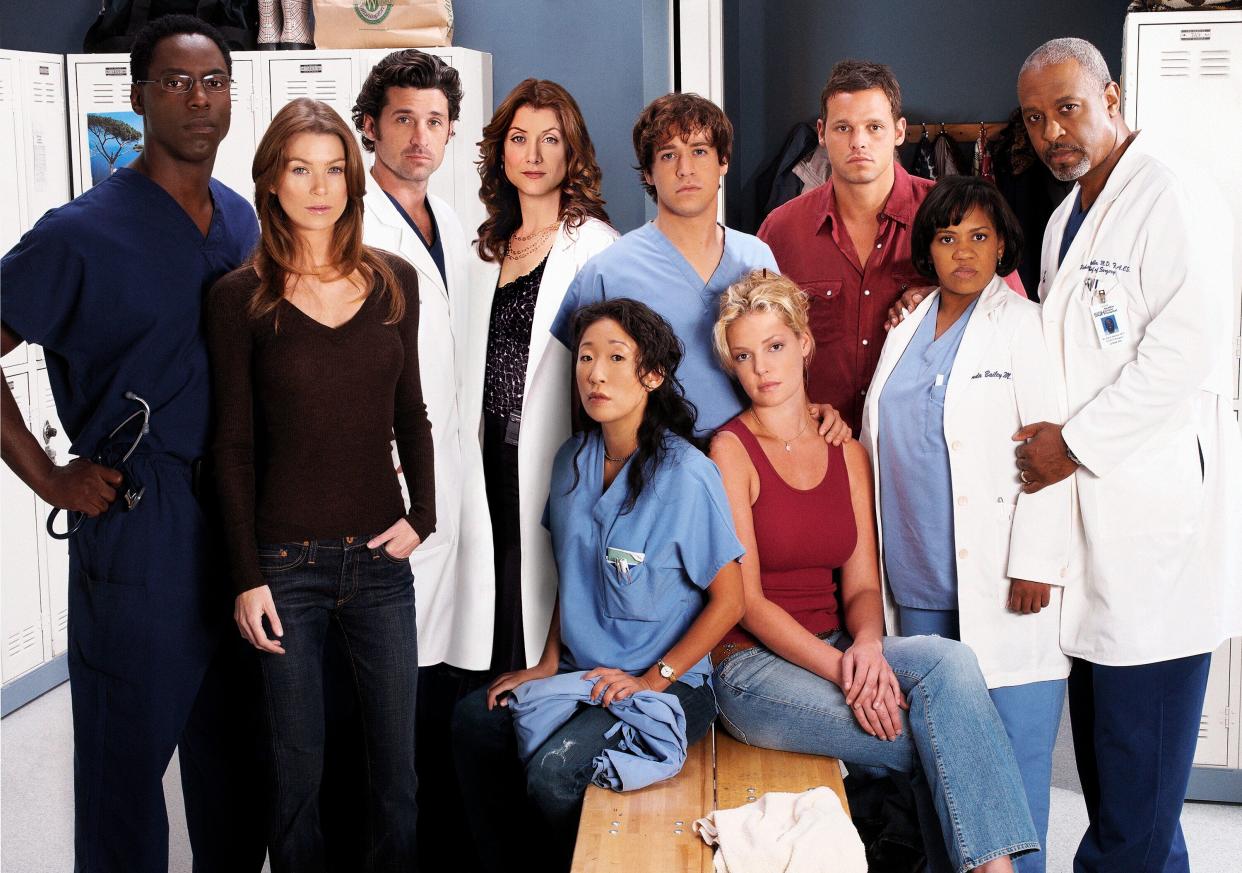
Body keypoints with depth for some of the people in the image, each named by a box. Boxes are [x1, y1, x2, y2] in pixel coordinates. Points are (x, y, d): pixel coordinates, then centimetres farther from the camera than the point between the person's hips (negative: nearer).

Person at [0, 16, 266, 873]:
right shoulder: (82, 234, -11)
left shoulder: (243, 222, 8)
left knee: (236, 743, 17)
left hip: (241, 517, 6)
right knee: (129, 748, 7)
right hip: (136, 523, -6)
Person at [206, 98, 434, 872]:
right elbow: (234, 445, -2)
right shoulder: (240, 297, -4)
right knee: (297, 770, 8)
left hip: (381, 556, 3)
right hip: (287, 562, -2)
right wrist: (247, 577, -5)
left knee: (398, 761, 9)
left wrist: (422, 515, 1)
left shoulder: (394, 280, 5)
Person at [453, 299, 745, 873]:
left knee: (554, 771, -26)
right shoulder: (574, 460, 4)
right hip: (581, 671, 7)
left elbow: (729, 599, -11)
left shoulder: (686, 475, -17)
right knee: (475, 719, -11)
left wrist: (652, 679, -13)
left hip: (667, 683, -7)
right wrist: (548, 664, 7)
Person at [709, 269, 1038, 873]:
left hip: (836, 650, 5)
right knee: (935, 745, -25)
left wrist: (867, 645, -17)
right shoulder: (730, 451, -5)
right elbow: (747, 601, -10)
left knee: (949, 660, -27)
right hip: (753, 665, -5)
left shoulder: (848, 454, 11)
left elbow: (862, 584, 7)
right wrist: (842, 670, -22)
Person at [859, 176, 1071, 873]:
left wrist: (1034, 563, -15)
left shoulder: (1025, 326, 0)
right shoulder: (906, 331, 17)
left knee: (1012, 755, -4)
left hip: (999, 580, -5)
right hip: (919, 580, 5)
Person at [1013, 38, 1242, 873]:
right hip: (1091, 521, 9)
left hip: (1155, 518, -9)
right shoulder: (1066, 217, 20)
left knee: (1136, 796, -5)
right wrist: (1049, 441, 11)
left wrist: (1076, 445, -13)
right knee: (1102, 764, 13)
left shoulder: (1172, 193, -9)